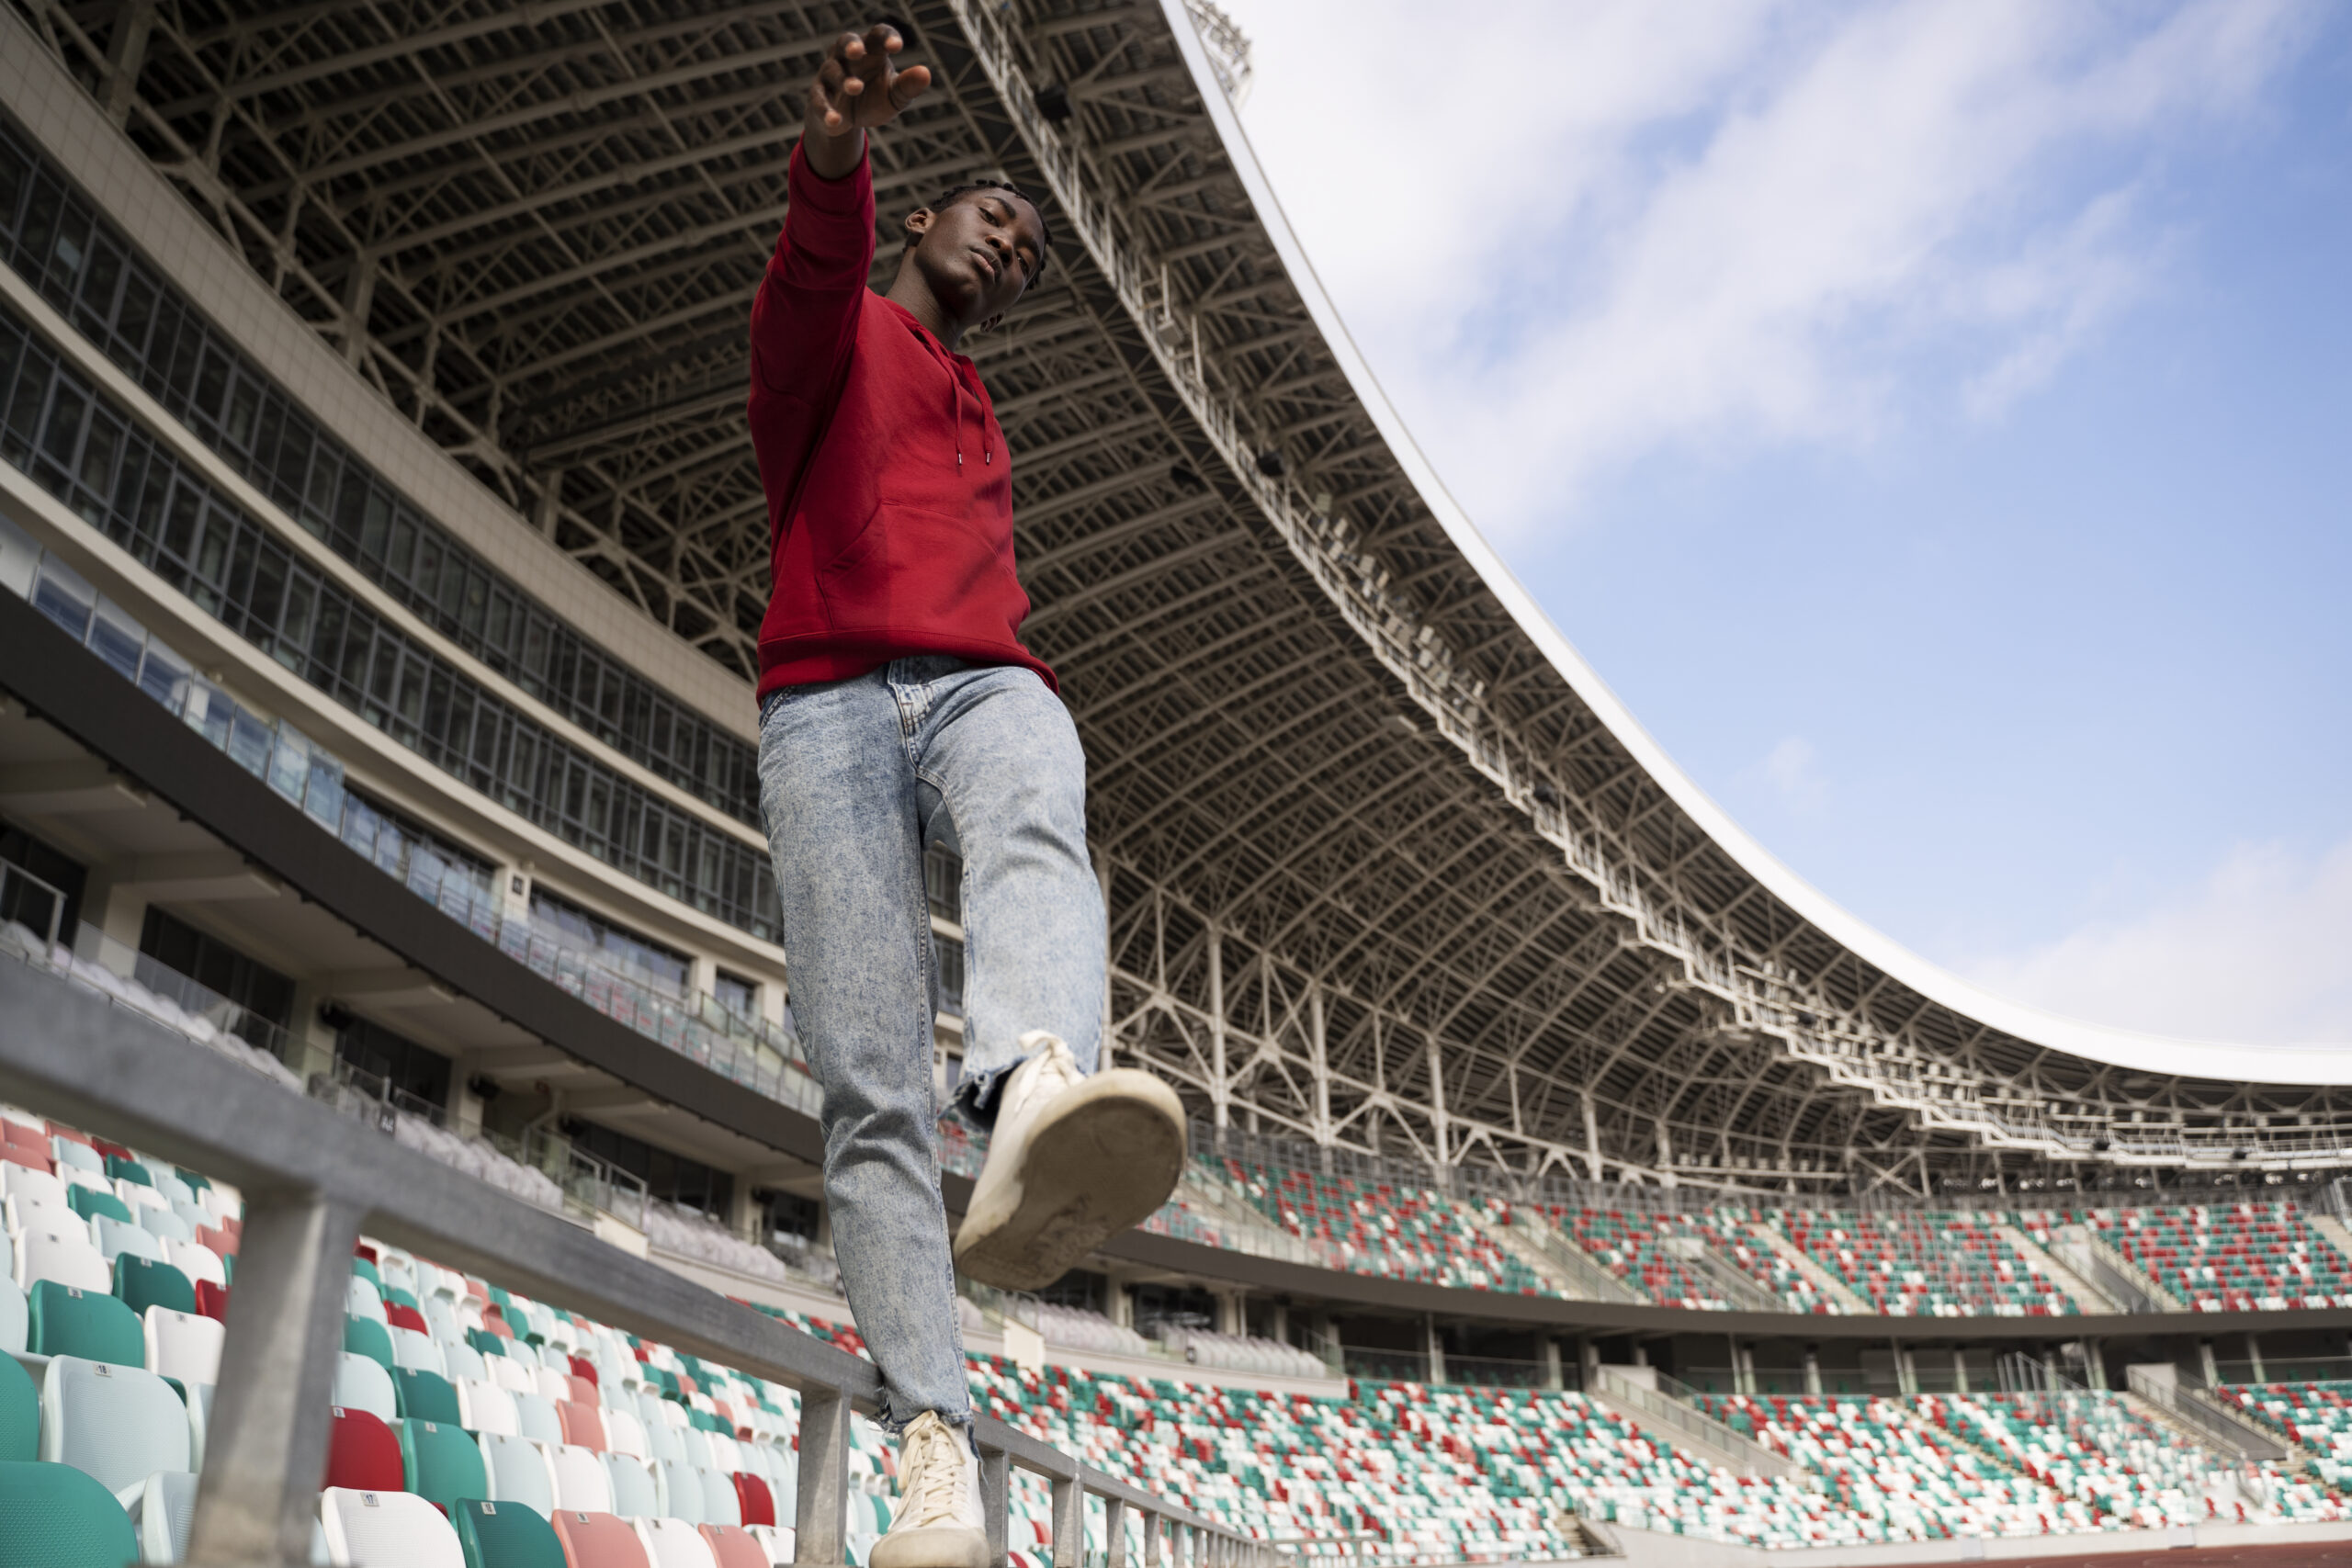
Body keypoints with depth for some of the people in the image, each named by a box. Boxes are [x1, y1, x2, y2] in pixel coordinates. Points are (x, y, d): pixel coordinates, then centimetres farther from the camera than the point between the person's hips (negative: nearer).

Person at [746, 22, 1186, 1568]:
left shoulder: (986, 433, 38)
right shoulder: (838, 331, 19)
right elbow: (815, 263, -6)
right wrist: (840, 147, -29)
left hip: (985, 681, 3)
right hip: (830, 701, -3)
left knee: (1034, 823, -37)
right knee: (872, 1088, -16)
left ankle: (1038, 1098, -67)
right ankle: (936, 1442, -21)